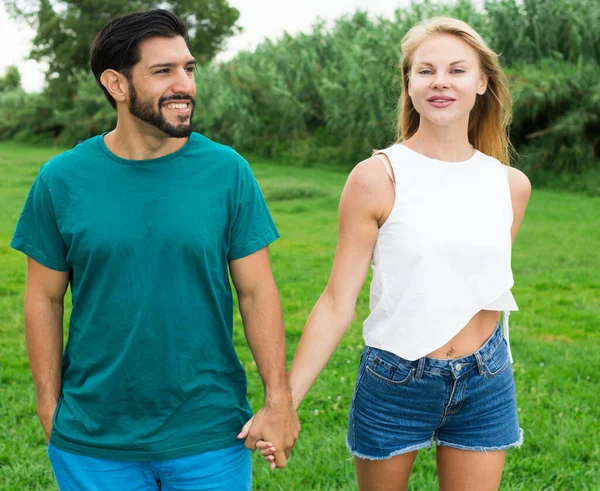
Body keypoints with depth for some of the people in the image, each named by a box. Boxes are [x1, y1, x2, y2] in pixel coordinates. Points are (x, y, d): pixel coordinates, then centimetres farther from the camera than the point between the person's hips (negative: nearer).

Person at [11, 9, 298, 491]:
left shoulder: (227, 171, -5)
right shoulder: (62, 179, -4)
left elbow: (257, 291, -3)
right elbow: (45, 299, 2)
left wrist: (279, 398, -8)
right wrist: (49, 407, 1)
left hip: (210, 435, 0)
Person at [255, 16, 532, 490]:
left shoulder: (511, 185, 1)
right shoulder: (377, 178, -11)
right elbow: (338, 303, -12)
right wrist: (283, 402, -16)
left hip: (485, 384, 3)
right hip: (395, 381, -3)